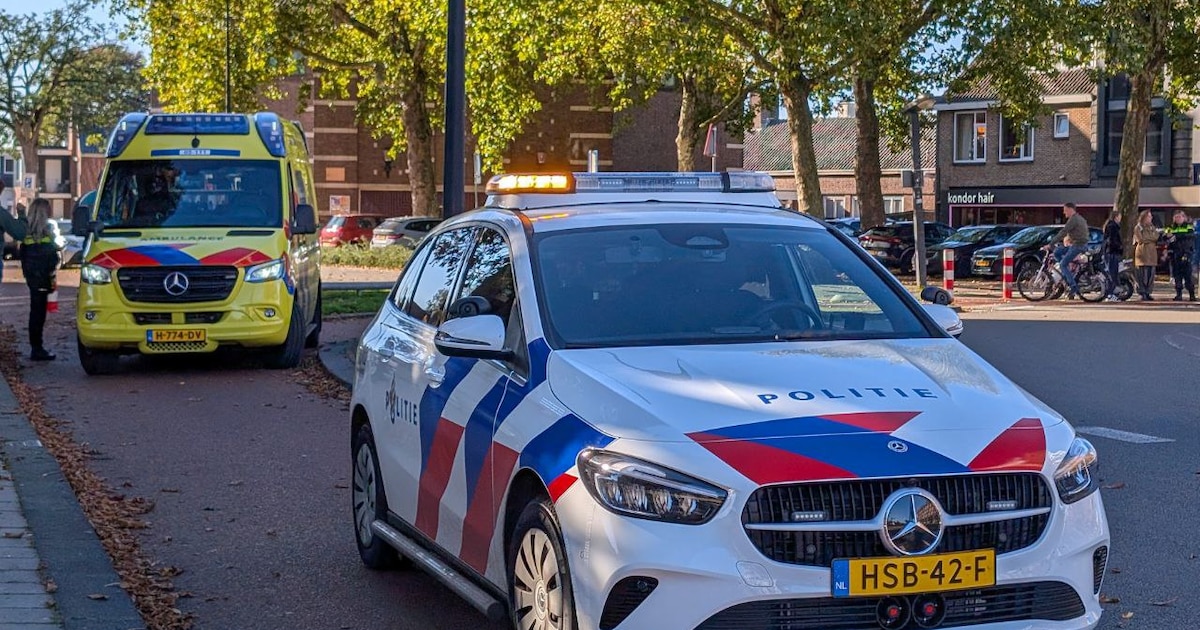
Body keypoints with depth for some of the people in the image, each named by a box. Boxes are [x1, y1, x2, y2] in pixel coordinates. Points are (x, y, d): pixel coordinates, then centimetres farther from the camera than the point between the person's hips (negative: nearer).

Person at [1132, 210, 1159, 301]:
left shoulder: (1152, 227, 20)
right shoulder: (1138, 227, 2)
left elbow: (1156, 237, 5)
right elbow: (1140, 239, -9)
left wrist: (1146, 239, -6)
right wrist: (1151, 239, 0)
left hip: (1152, 252, 5)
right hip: (1142, 252, -5)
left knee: (1151, 274, 1)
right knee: (1143, 274, -9)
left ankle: (1148, 292, 6)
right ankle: (1143, 293, -6)